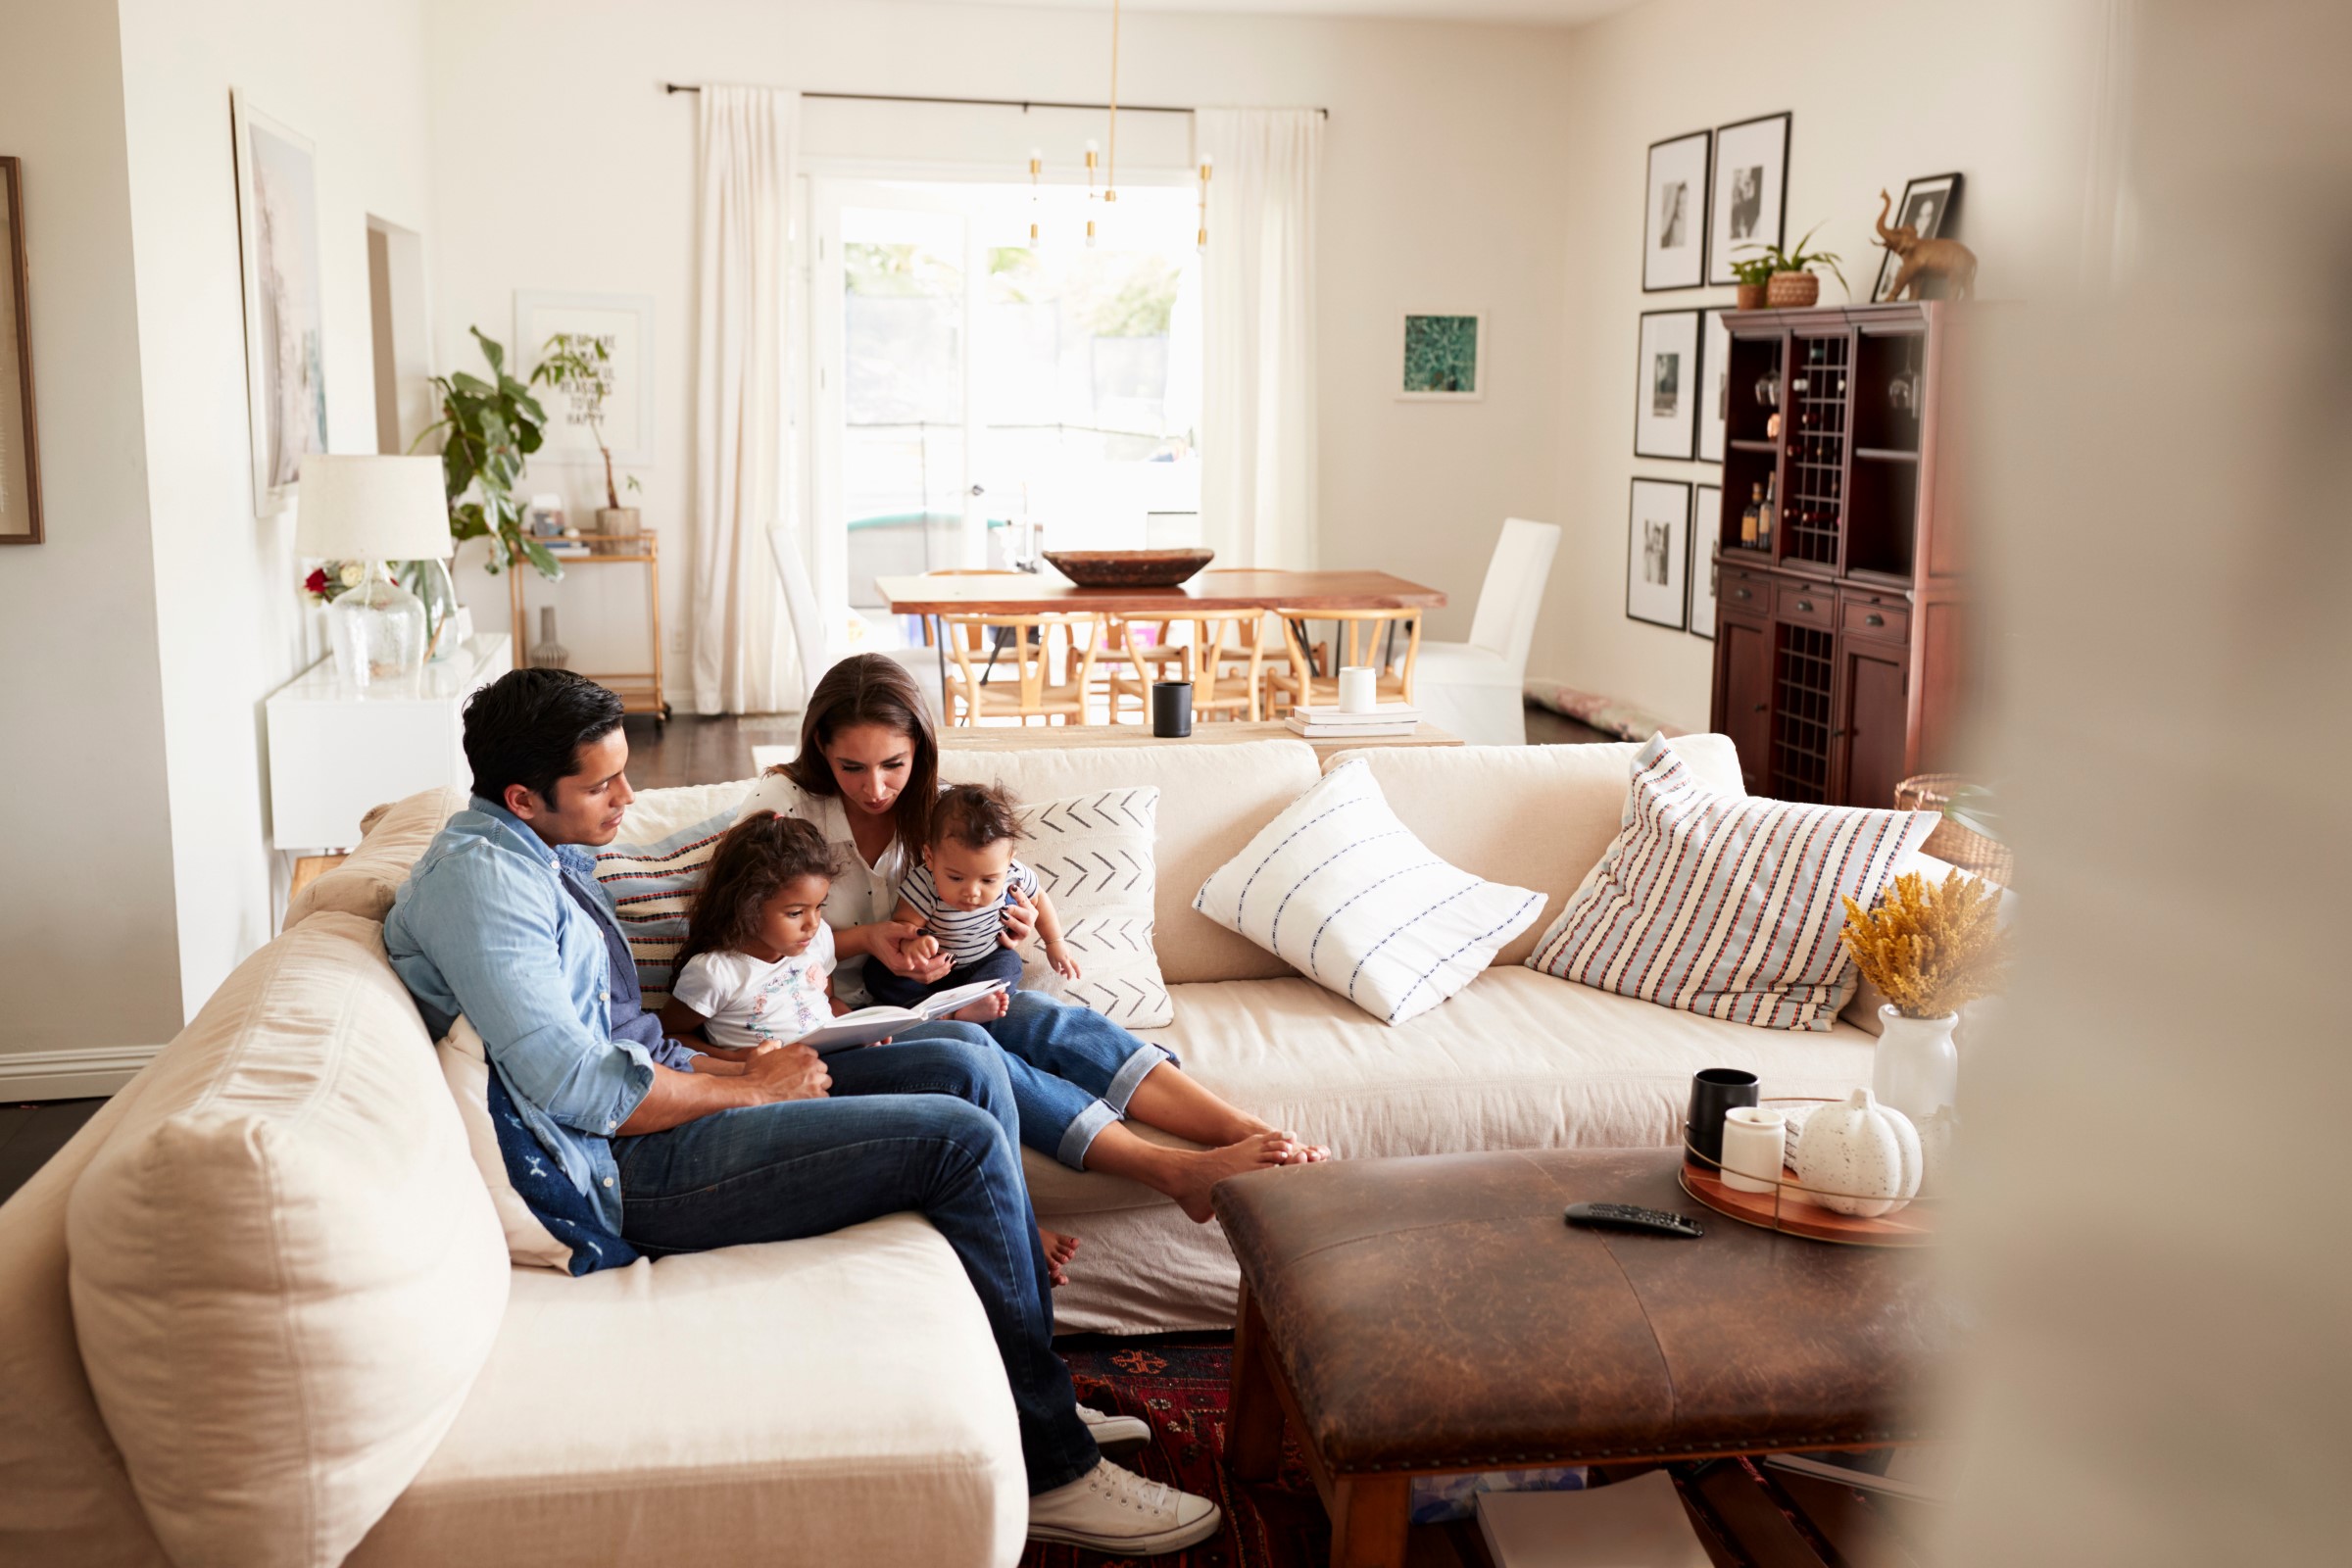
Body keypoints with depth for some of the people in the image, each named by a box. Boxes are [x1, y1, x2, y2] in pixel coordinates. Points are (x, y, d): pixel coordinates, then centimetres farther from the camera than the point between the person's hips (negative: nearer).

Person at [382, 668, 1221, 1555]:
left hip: (654, 1107, 10)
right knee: (962, 1139, -17)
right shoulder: (474, 875, -16)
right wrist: (752, 1090, -12)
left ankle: (1027, 1400, 7)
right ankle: (1049, 1468, -6)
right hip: (627, 1171, -10)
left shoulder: (544, 859, 16)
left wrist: (739, 1069, 5)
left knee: (965, 1060, 2)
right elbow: (575, 1087, -24)